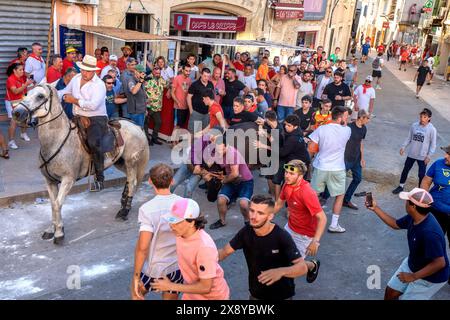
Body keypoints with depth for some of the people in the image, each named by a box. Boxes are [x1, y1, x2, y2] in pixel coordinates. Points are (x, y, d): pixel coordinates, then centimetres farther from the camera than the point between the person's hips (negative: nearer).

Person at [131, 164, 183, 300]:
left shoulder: (147, 209, -21)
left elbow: (142, 247, -24)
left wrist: (136, 275, -13)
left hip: (154, 269, -3)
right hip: (178, 267, 4)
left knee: (137, 292, 27)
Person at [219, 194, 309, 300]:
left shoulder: (282, 236, -26)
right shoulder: (246, 232, -14)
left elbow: (302, 267, -29)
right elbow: (225, 252, -3)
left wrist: (281, 272, -47)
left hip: (281, 295, -4)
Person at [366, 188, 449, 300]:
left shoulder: (429, 233, -39)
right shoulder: (413, 217, -12)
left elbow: (440, 263, -35)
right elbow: (395, 224, 8)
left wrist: (413, 276, -30)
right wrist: (375, 208, 3)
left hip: (430, 277, -8)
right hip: (411, 264, 8)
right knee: (391, 291, 13)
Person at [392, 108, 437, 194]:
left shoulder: (432, 129, -15)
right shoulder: (414, 125, -6)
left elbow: (433, 144, -10)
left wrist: (429, 156, -12)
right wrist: (403, 147, -3)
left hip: (423, 156, -3)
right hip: (411, 154, 3)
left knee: (421, 174, 7)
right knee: (405, 170, 15)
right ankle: (401, 186, 33)